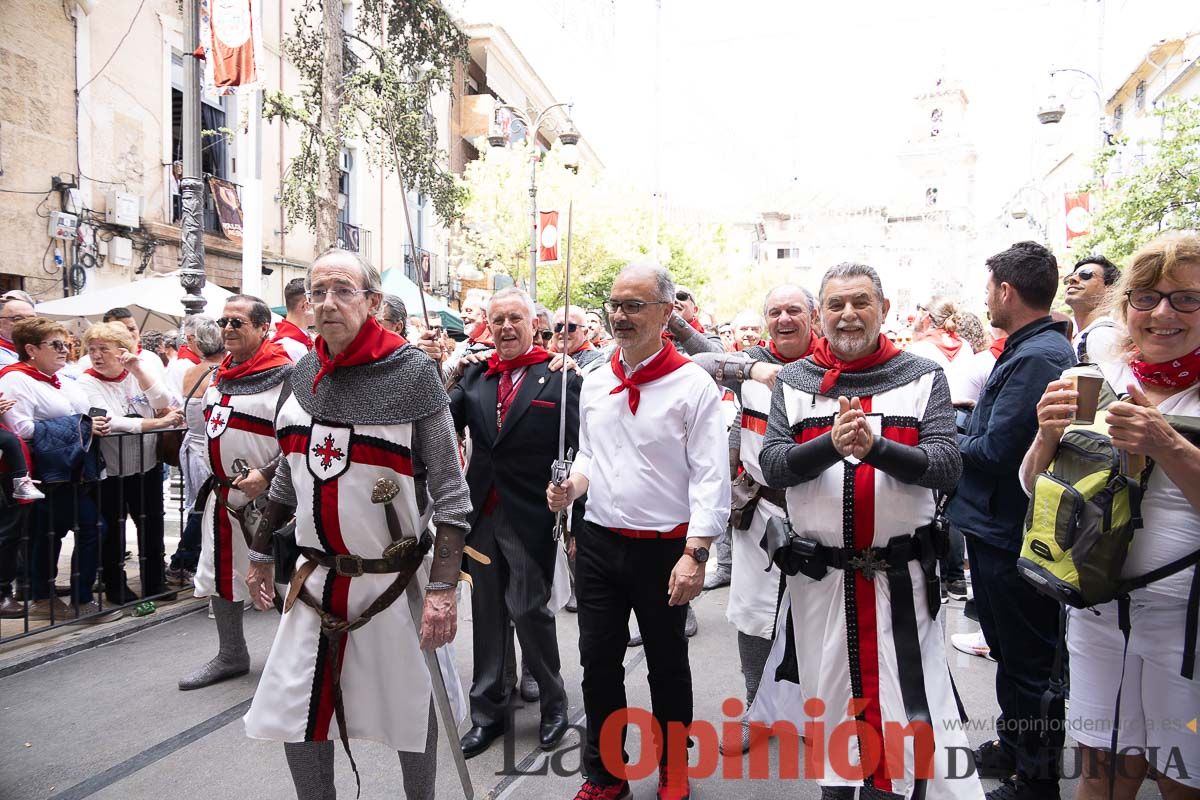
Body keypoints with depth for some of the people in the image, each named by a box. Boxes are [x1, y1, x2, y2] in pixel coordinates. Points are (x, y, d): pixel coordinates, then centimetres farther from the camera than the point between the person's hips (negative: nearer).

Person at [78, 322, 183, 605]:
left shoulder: (139, 373, 2)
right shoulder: (87, 383, -9)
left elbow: (165, 404, -13)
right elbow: (107, 423, -24)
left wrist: (138, 370, -20)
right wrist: (157, 423, -27)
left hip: (147, 465, 3)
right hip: (110, 470, -3)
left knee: (152, 525, 13)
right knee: (113, 529, 9)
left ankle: (155, 584, 28)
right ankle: (116, 589, 26)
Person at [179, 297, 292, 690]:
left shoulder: (284, 376, -17)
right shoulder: (220, 374, 11)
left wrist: (267, 475, -24)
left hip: (267, 496, -9)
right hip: (222, 493, 9)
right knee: (221, 577, 17)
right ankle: (231, 656, 33)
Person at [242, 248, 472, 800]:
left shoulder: (411, 372, -12)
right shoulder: (303, 374, 4)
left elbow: (449, 489, -13)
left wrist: (443, 587, -19)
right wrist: (261, 554, 18)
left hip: (392, 578, -4)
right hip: (315, 576, 5)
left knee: (411, 710, 10)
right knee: (296, 713, 10)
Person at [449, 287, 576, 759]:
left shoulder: (560, 378, -5)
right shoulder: (474, 376, 8)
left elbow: (581, 453, -8)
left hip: (531, 519, -4)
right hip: (481, 515, 4)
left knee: (529, 609, 3)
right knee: (487, 614, 13)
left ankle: (553, 701, 27)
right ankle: (488, 711, 28)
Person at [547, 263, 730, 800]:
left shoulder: (693, 385, -12)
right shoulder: (594, 383, 6)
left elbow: (711, 478, -14)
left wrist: (695, 554, -20)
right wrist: (573, 485, -4)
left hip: (664, 549, -4)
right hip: (598, 543, 5)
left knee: (667, 666, 14)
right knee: (598, 663, 13)